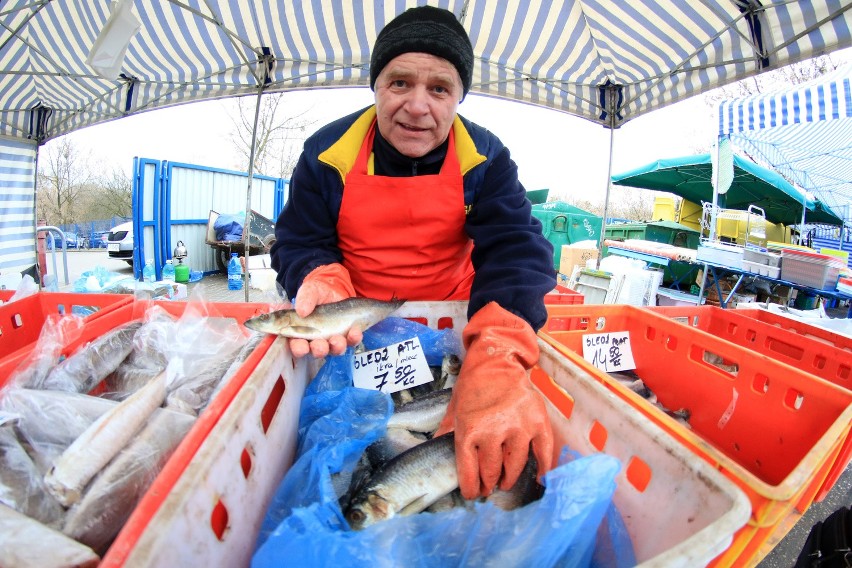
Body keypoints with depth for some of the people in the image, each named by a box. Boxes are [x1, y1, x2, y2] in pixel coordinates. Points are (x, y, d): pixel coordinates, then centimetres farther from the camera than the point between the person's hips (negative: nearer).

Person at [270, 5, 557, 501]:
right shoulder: (328, 152, -7)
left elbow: (515, 249, -23)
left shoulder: (485, 158, -9)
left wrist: (496, 359, -42)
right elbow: (299, 243, -3)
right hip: (355, 330, -1)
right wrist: (324, 285, -30)